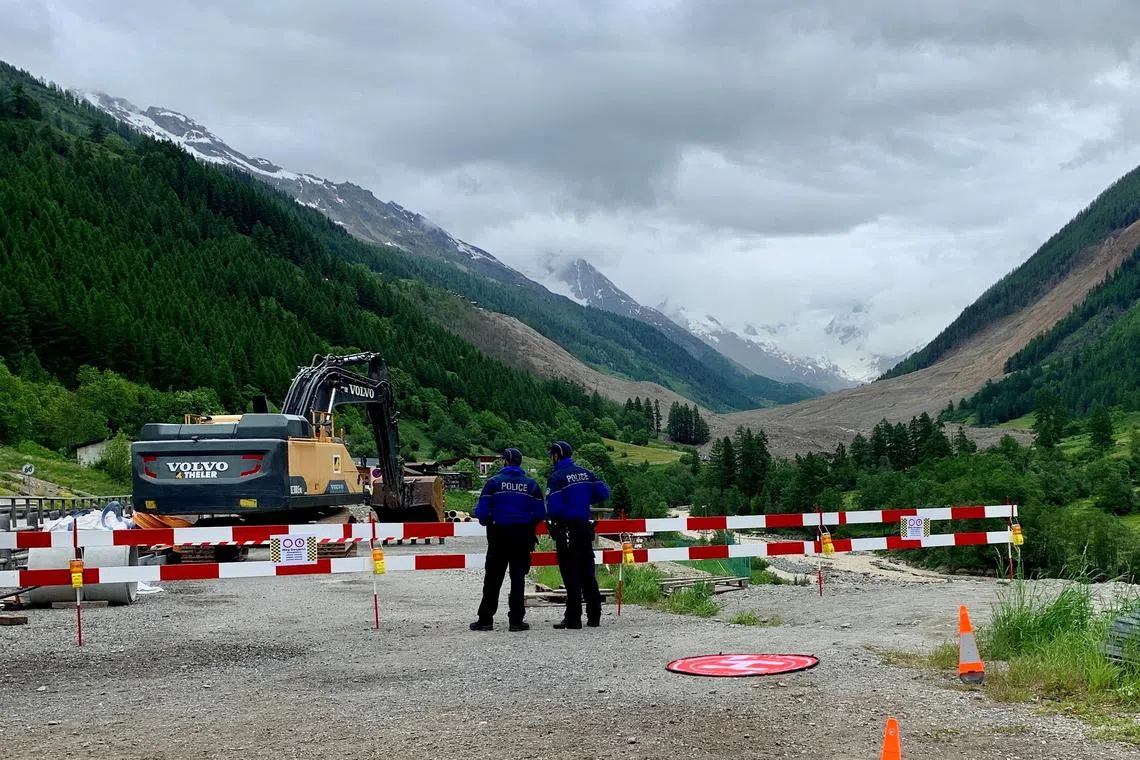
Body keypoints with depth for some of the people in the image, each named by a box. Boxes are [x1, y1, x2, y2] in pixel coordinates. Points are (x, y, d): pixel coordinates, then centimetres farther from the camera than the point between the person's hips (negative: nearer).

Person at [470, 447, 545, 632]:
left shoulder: (494, 482, -5)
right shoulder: (531, 484, 2)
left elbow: (481, 511, -9)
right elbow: (540, 514, 0)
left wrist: (487, 521, 12)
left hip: (499, 535, -2)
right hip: (523, 536, 2)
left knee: (493, 577, 5)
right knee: (518, 578, 9)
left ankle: (485, 619, 5)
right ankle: (516, 620, 7)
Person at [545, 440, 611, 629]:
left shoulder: (556, 477, -11)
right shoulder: (585, 473, 8)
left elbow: (553, 507, -17)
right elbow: (603, 492, 6)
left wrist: (551, 521, 2)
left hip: (566, 529, -6)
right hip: (585, 527, 6)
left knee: (571, 574, -2)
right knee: (588, 573, 12)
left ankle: (573, 619, -2)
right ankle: (594, 616, 15)